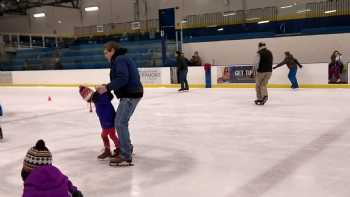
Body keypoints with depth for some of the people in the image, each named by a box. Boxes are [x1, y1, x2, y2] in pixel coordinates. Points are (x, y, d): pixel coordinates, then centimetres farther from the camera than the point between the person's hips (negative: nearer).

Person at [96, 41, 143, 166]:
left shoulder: (119, 59, -11)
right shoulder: (121, 59, 21)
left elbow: (122, 78, -24)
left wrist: (107, 88, -22)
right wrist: (107, 86, 9)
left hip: (130, 95, -11)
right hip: (130, 93, 11)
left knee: (120, 123, -11)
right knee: (120, 122, 20)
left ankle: (126, 157, -10)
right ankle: (127, 148, 33)